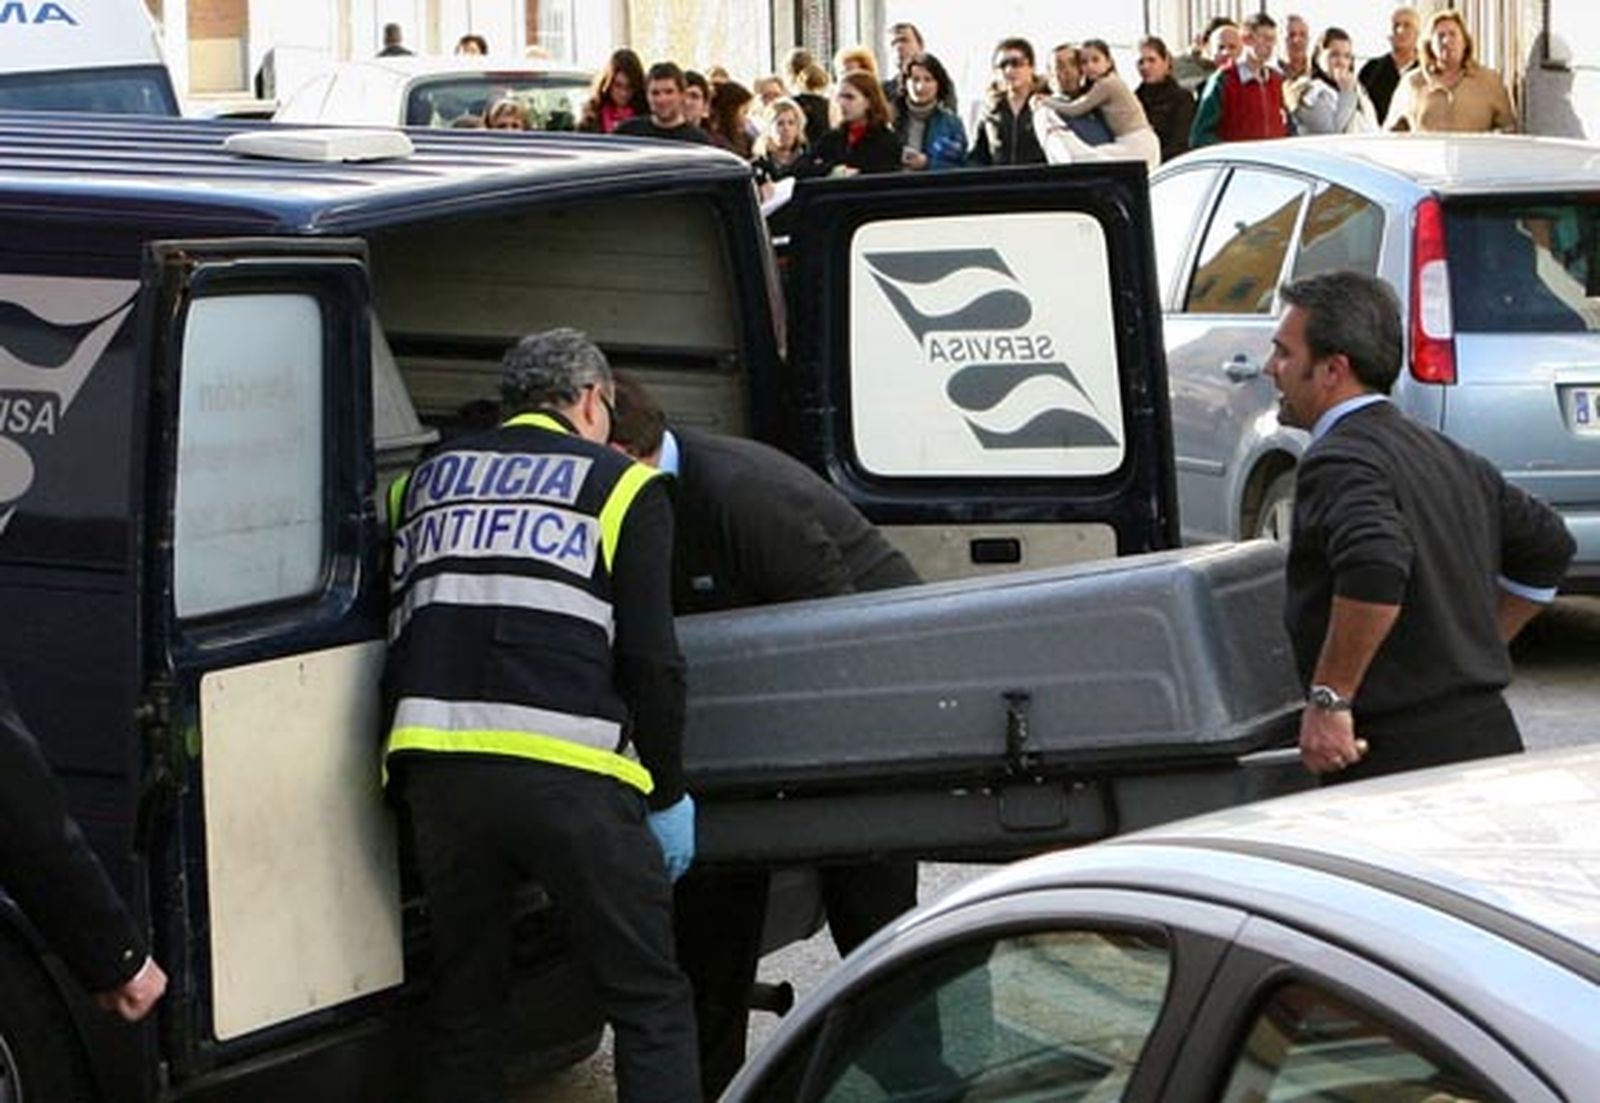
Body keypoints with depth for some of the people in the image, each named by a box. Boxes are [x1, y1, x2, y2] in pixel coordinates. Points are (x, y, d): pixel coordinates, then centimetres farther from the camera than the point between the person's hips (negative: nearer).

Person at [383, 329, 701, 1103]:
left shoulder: (426, 479, 23)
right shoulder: (621, 486, 9)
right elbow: (650, 661, 1)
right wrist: (668, 794, 9)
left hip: (438, 767, 4)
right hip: (567, 775, -4)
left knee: (462, 1005, 16)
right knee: (651, 1007, 2)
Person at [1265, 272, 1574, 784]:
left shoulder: (1337, 461, -12)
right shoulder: (1446, 454, 18)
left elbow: (1377, 567, -31)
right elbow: (1548, 544, 27)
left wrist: (1328, 699, -23)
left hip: (1401, 757, -9)